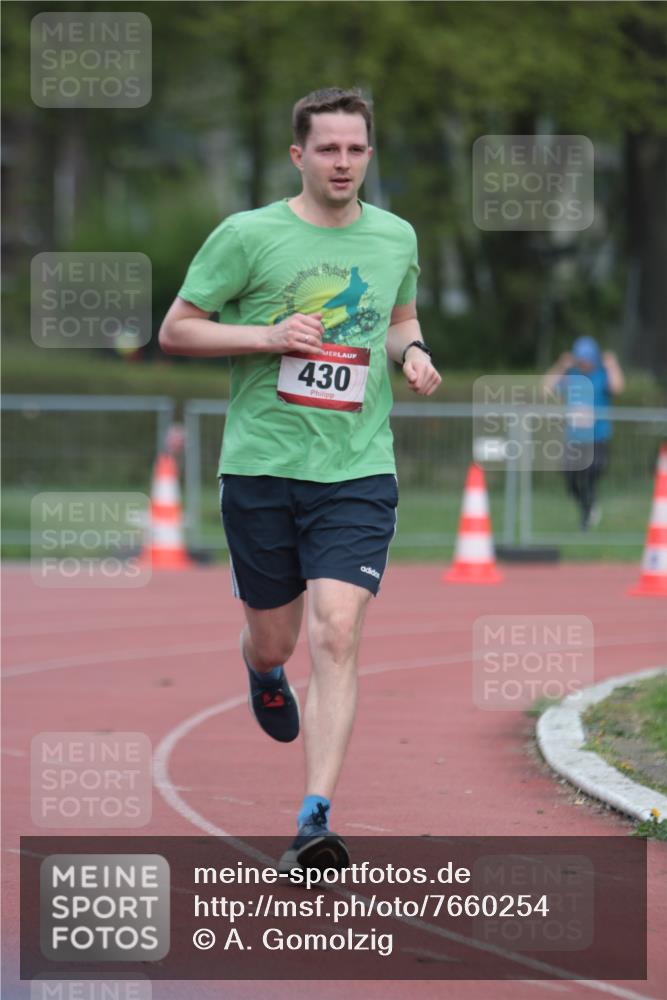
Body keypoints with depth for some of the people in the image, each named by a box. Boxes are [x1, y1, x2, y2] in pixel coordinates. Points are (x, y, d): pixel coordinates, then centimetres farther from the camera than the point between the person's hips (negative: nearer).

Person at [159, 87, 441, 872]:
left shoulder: (396, 237, 8)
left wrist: (413, 350, 4)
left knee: (336, 638, -15)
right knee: (273, 638, 11)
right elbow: (175, 330, 0)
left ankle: (315, 820, -17)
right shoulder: (247, 235, -4)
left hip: (358, 473, 1)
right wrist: (268, 337, -13)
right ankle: (264, 673, 52)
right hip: (260, 467, -1)